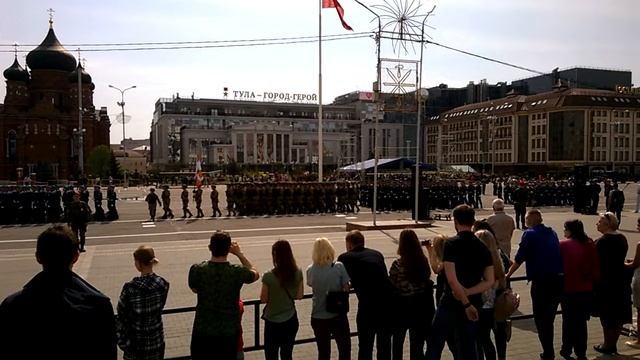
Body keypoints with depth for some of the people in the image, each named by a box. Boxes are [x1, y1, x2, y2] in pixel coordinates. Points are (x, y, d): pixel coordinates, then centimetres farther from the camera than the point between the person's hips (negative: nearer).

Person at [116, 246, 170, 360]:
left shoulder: (130, 288, -22)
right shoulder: (163, 284, -10)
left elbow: (122, 317, -12)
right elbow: (159, 307, 3)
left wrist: (122, 341, 1)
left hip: (135, 341, -3)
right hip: (156, 339, 3)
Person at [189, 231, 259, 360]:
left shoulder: (197, 270, -18)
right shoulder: (238, 272, -18)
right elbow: (255, 274, 5)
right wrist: (239, 254, 7)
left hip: (203, 331, 0)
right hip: (229, 331, 0)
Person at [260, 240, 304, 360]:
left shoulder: (268, 276, -20)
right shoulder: (298, 273, -9)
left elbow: (263, 299, -10)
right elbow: (299, 296, 0)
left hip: (273, 321, -3)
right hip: (291, 319, 4)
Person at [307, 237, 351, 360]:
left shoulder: (310, 270, -9)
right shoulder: (339, 267, -15)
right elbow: (346, 288, -8)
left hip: (318, 317, 2)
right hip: (338, 315, -2)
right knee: (345, 348, 17)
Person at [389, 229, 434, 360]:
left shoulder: (397, 264, -18)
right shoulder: (423, 261, -5)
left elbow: (391, 286, -11)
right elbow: (427, 281, 4)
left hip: (403, 306, -3)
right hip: (421, 306, 3)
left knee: (398, 341, 18)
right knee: (417, 345, 13)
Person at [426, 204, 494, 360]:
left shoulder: (451, 244, -15)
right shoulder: (483, 247, 2)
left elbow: (452, 279, -22)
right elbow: (489, 281, -1)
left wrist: (466, 304, -15)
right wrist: (467, 293, -11)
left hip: (451, 303, -5)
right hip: (473, 304, 5)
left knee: (434, 343, 12)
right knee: (468, 347, 16)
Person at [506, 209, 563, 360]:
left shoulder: (529, 234, -5)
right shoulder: (552, 233, 13)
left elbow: (519, 258, -7)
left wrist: (508, 274, 4)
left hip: (541, 281, -6)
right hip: (558, 279, 6)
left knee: (540, 318, 7)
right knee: (549, 317, 19)